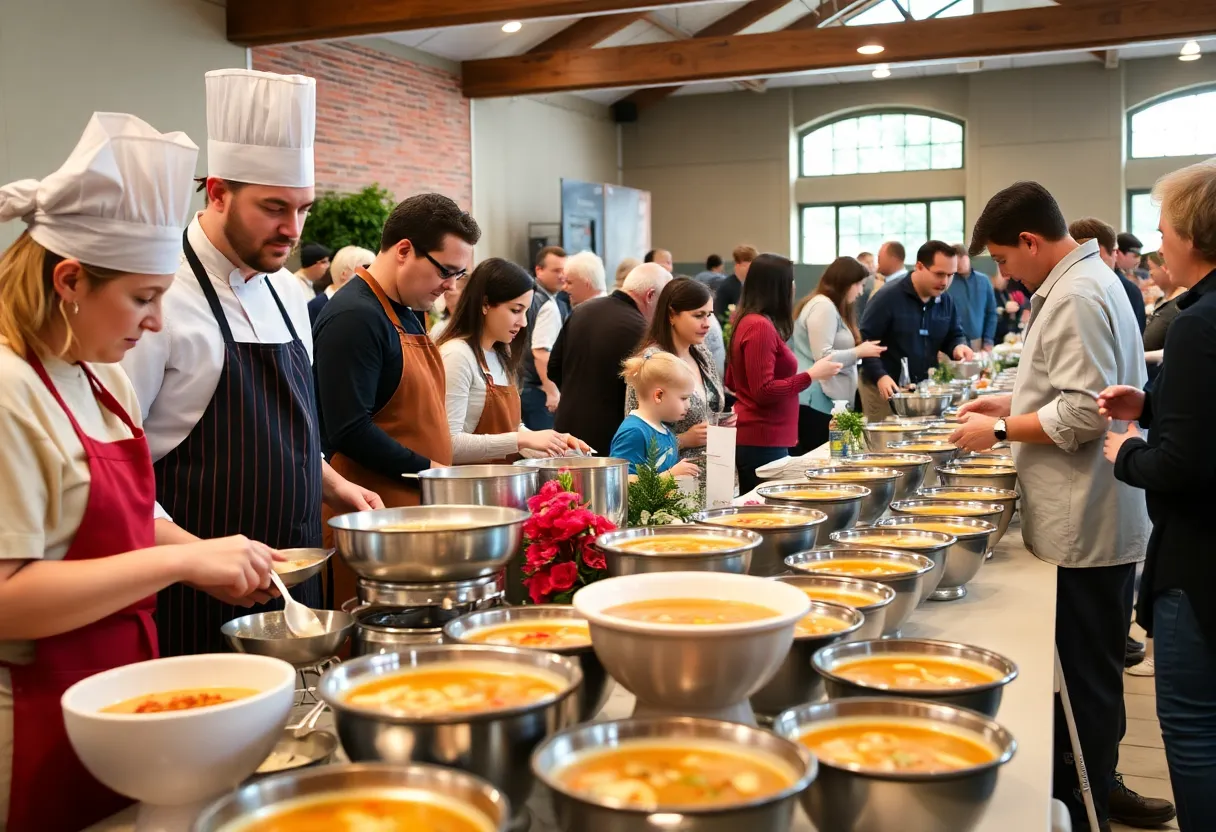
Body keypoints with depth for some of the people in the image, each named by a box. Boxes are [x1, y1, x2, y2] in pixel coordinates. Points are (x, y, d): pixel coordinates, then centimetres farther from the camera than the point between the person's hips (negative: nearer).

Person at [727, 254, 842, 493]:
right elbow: (764, 391, -19)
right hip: (763, 442, -10)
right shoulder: (761, 327, -17)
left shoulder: (747, 322, 12)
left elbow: (732, 382, 22)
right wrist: (811, 375, -16)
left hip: (753, 439, 10)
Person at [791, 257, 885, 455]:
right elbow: (822, 358, -19)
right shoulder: (823, 306, -12)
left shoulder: (830, 307, 22)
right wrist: (859, 352, -10)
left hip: (825, 400, 11)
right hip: (816, 402, -11)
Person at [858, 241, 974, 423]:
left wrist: (958, 346, -8)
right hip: (886, 389, -6)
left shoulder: (945, 301, 7)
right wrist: (880, 376, -27)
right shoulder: (888, 297, -13)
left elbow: (954, 335, 18)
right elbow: (864, 340, -15)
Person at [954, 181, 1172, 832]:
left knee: (1084, 677, 1)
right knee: (1092, 671, 19)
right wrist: (1014, 403, 15)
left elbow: (1083, 414, -23)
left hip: (1084, 526, -10)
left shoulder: (1077, 297, -18)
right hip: (1092, 518, 10)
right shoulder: (1087, 281, 15)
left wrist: (1001, 429, -12)